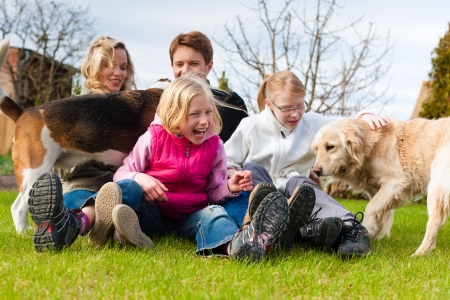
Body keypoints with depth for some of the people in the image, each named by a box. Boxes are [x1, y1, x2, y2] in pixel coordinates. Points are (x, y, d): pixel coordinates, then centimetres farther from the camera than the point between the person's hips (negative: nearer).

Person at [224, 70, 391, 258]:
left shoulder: (313, 123, 12)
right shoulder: (250, 127, 6)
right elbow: (225, 160, 5)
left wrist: (364, 117, -12)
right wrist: (235, 175, -16)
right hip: (257, 192, -1)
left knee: (297, 183, -32)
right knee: (252, 170, -32)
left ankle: (349, 227, -61)